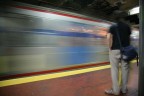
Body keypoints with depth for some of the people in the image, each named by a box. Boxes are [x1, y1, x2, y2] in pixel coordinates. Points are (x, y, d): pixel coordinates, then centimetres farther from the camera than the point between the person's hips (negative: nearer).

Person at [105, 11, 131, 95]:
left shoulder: (113, 26, -2)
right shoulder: (127, 26, 10)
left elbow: (109, 37, -16)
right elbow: (129, 38, 7)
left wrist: (110, 47, -8)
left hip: (115, 50, -3)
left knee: (115, 69, 1)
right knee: (125, 69, 9)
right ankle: (124, 89, 19)